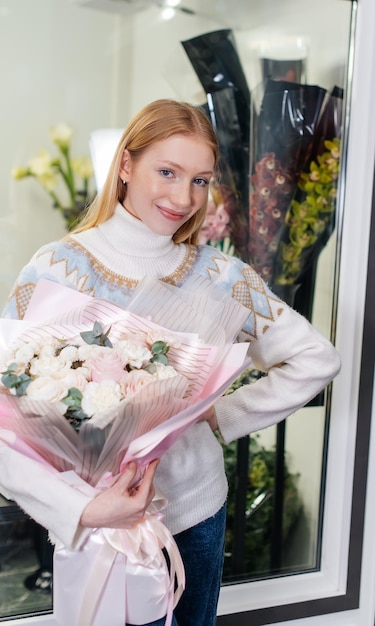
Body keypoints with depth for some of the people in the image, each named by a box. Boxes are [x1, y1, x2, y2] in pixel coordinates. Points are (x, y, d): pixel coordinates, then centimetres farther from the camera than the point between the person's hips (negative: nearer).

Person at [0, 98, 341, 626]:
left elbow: (317, 359, 0)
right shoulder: (58, 269, -14)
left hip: (198, 507, 4)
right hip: (104, 519, -3)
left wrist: (223, 418, -5)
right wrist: (82, 510, -27)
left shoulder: (218, 275, -6)